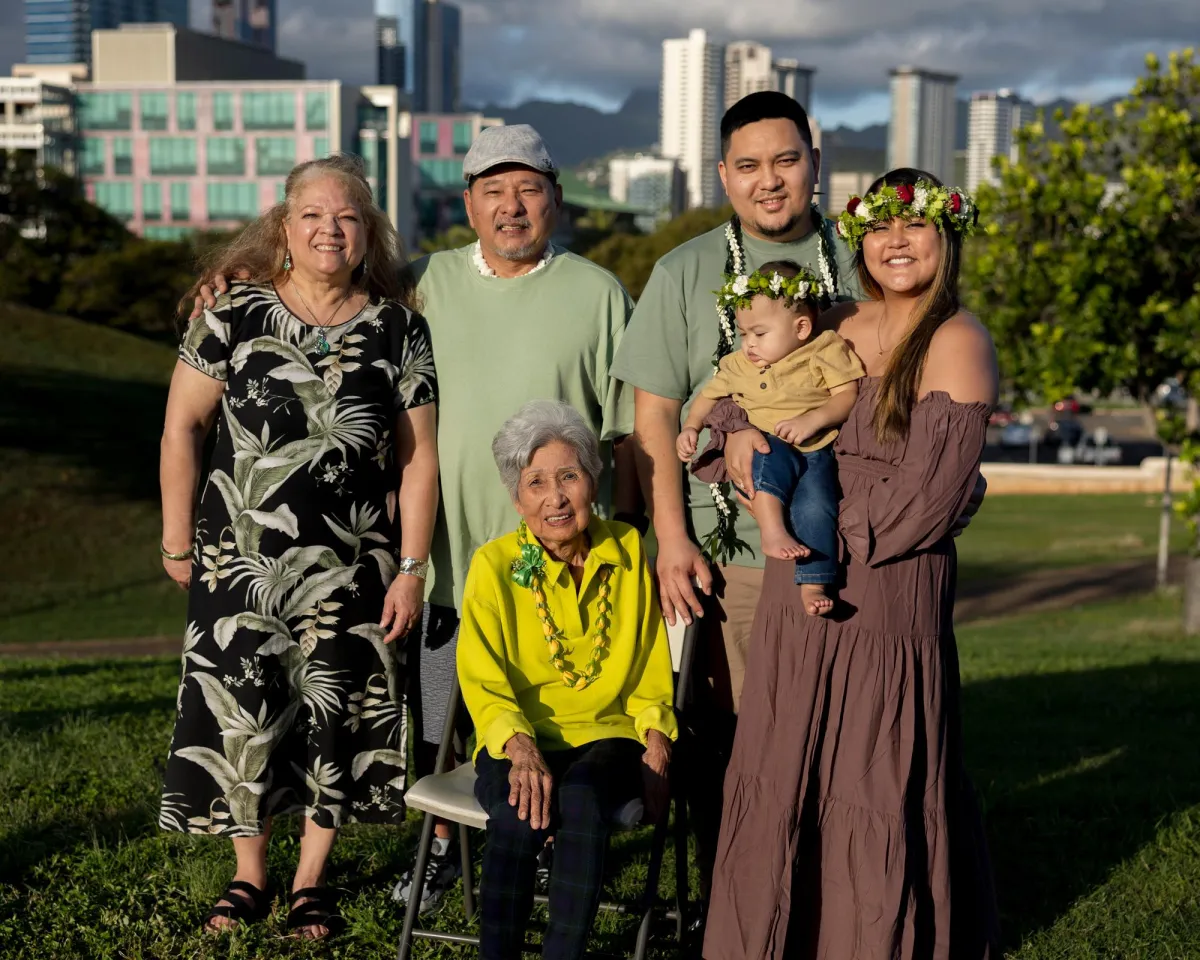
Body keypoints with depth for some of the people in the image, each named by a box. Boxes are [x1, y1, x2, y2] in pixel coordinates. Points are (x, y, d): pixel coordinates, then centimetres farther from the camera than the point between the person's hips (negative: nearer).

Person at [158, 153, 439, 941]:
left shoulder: (398, 329, -1)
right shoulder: (235, 317, -3)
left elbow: (419, 457, 0)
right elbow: (183, 426, 2)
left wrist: (412, 566, -3)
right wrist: (178, 539, 0)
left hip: (351, 569, 0)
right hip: (241, 560, 0)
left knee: (332, 717, 5)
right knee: (240, 713, 2)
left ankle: (312, 879, 23)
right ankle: (249, 874, 22)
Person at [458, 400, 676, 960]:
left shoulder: (628, 552, 6)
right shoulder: (494, 566, -1)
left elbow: (651, 666, 13)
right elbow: (483, 681, -4)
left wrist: (656, 739, -3)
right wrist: (520, 748, -23)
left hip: (609, 734, 1)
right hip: (519, 738, -1)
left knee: (581, 796, -34)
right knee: (519, 815, -34)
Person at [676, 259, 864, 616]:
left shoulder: (825, 352, 4)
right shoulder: (738, 366, 16)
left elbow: (848, 395, -2)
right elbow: (710, 395, 25)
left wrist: (813, 419, -17)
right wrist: (691, 427, 6)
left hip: (816, 452, -2)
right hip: (768, 450, 2)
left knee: (815, 506, -29)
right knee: (773, 453, -36)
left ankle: (813, 586, -23)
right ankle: (772, 531, -41)